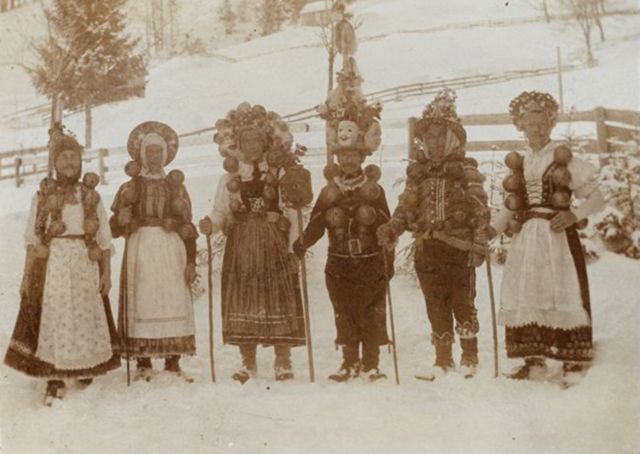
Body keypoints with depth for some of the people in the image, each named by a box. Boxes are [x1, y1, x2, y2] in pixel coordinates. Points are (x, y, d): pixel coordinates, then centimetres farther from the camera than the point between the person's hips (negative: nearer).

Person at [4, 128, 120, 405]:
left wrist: (106, 272, 0)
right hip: (52, 266, -1)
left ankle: (85, 369, 23)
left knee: (86, 318, 5)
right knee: (52, 318, -2)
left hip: (85, 266, 1)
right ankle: (55, 381, 3)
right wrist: (27, 274, -4)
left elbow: (105, 239, 5)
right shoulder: (44, 196, 3)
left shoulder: (91, 196, 6)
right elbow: (32, 238, 1)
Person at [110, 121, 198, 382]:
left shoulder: (175, 186, 12)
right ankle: (143, 364, 0)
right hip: (140, 249, -1)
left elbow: (188, 227, 9)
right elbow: (116, 227, 4)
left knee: (174, 302, -4)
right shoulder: (130, 188, 9)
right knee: (141, 303, -5)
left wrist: (191, 261, 1)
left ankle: (173, 363, 2)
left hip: (171, 250, 1)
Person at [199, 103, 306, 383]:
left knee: (279, 299, -4)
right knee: (243, 300, 1)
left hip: (275, 247, -2)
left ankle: (283, 363, 3)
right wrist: (209, 226, -21)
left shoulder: (280, 175, 6)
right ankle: (248, 363, 11)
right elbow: (220, 214, 2)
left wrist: (293, 251, -9)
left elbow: (293, 216, 0)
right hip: (241, 247, 2)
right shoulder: (229, 179, 10)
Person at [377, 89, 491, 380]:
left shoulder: (466, 171, 1)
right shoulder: (417, 172, 13)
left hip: (458, 248, -4)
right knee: (436, 308, 8)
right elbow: (405, 208, 13)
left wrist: (479, 245, -12)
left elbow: (481, 211, -3)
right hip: (426, 250, 4)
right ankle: (443, 360, 18)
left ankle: (470, 358, 14)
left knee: (463, 304, -1)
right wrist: (392, 228, -5)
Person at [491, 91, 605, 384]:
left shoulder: (564, 159, 0)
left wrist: (574, 215, -18)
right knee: (524, 295, 0)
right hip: (526, 239, 4)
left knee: (563, 293, -4)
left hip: (557, 236, -4)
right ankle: (534, 361, 9)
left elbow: (597, 199, -1)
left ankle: (574, 361, 4)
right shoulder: (519, 164, 13)